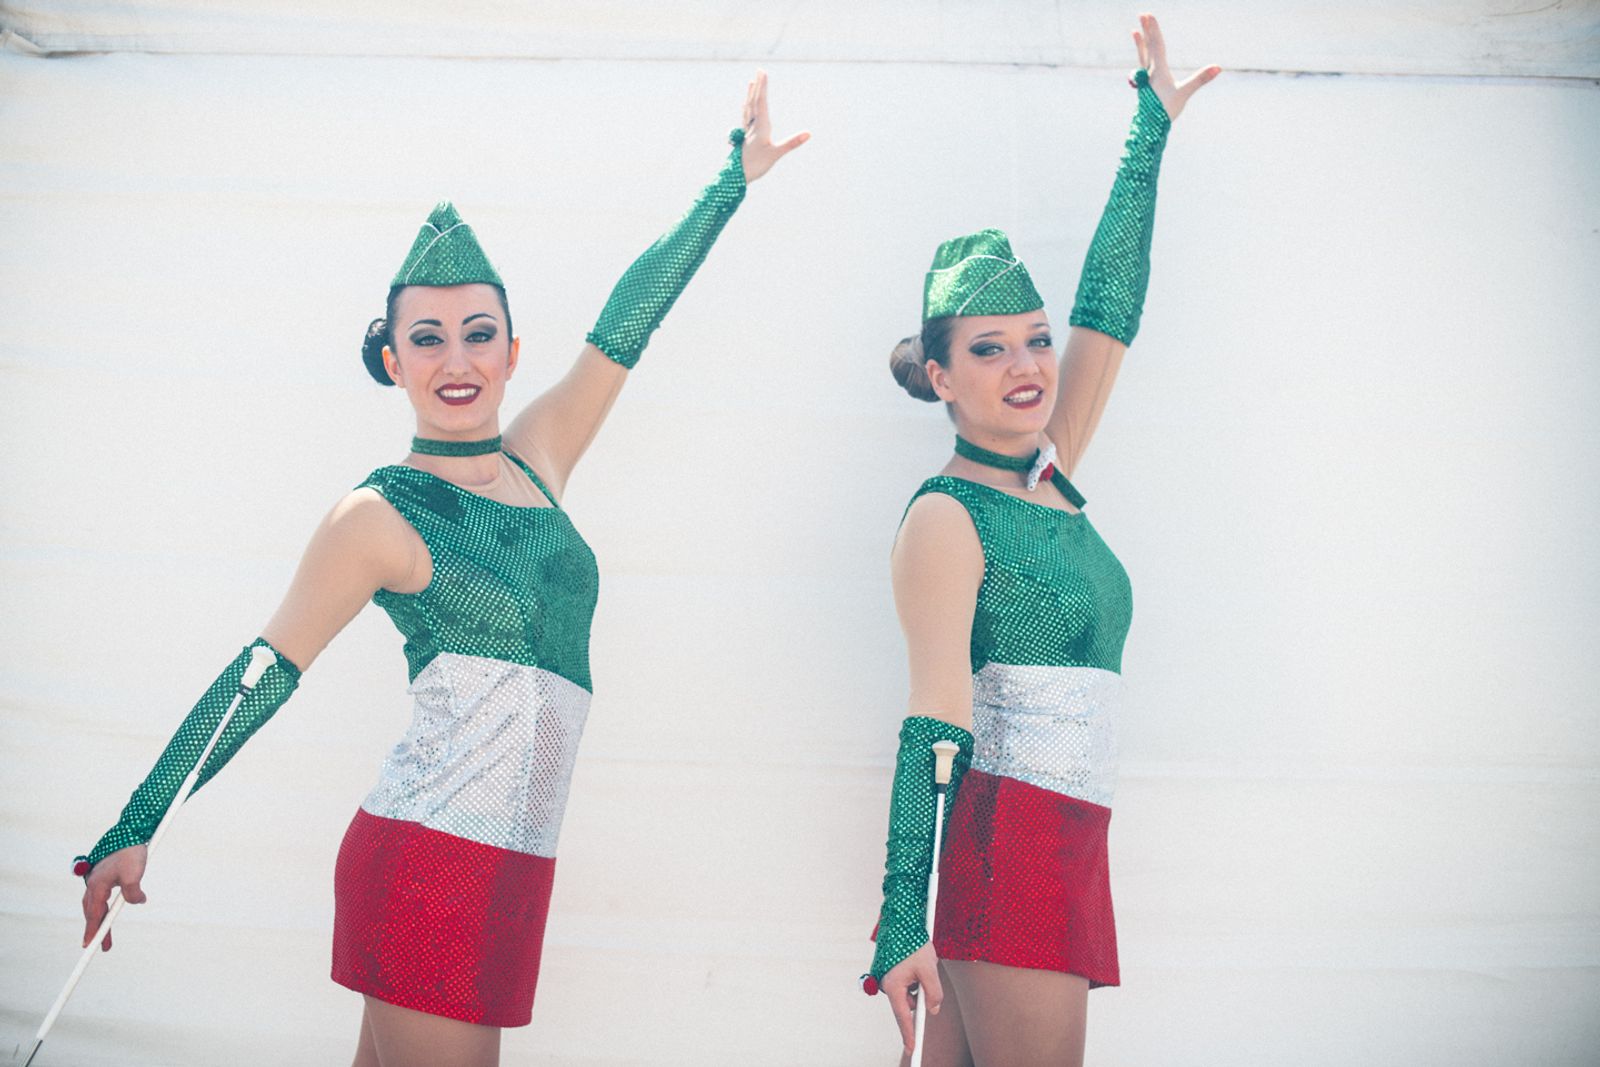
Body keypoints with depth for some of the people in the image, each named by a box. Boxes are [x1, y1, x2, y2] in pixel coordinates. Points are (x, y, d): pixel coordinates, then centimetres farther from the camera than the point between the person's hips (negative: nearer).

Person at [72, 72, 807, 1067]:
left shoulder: (537, 460, 9)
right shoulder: (380, 516, -7)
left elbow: (627, 323, 13)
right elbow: (261, 675, -5)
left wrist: (737, 174, 21)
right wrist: (134, 831, -4)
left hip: (508, 863, 6)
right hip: (434, 861, -5)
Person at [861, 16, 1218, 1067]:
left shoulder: (1053, 483, 12)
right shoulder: (946, 518, -10)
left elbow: (1111, 311, 17)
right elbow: (933, 723, -16)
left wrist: (1153, 127, 22)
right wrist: (904, 916, -22)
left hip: (1062, 846, 7)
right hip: (1009, 834, -7)